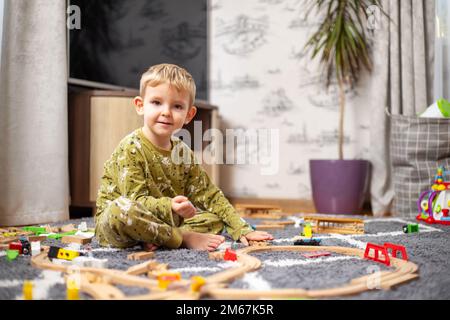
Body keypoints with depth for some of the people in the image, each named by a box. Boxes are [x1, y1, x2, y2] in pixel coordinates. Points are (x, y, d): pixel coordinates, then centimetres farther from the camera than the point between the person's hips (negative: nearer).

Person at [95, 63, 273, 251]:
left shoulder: (182, 151, 4)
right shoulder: (132, 148, -16)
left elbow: (209, 195, 6)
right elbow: (135, 200, -23)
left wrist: (242, 229, -1)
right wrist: (169, 207, -42)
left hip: (163, 222, 6)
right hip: (114, 224, -6)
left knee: (215, 219, -1)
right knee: (121, 208, -39)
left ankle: (160, 239, -21)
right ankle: (184, 238, -21)